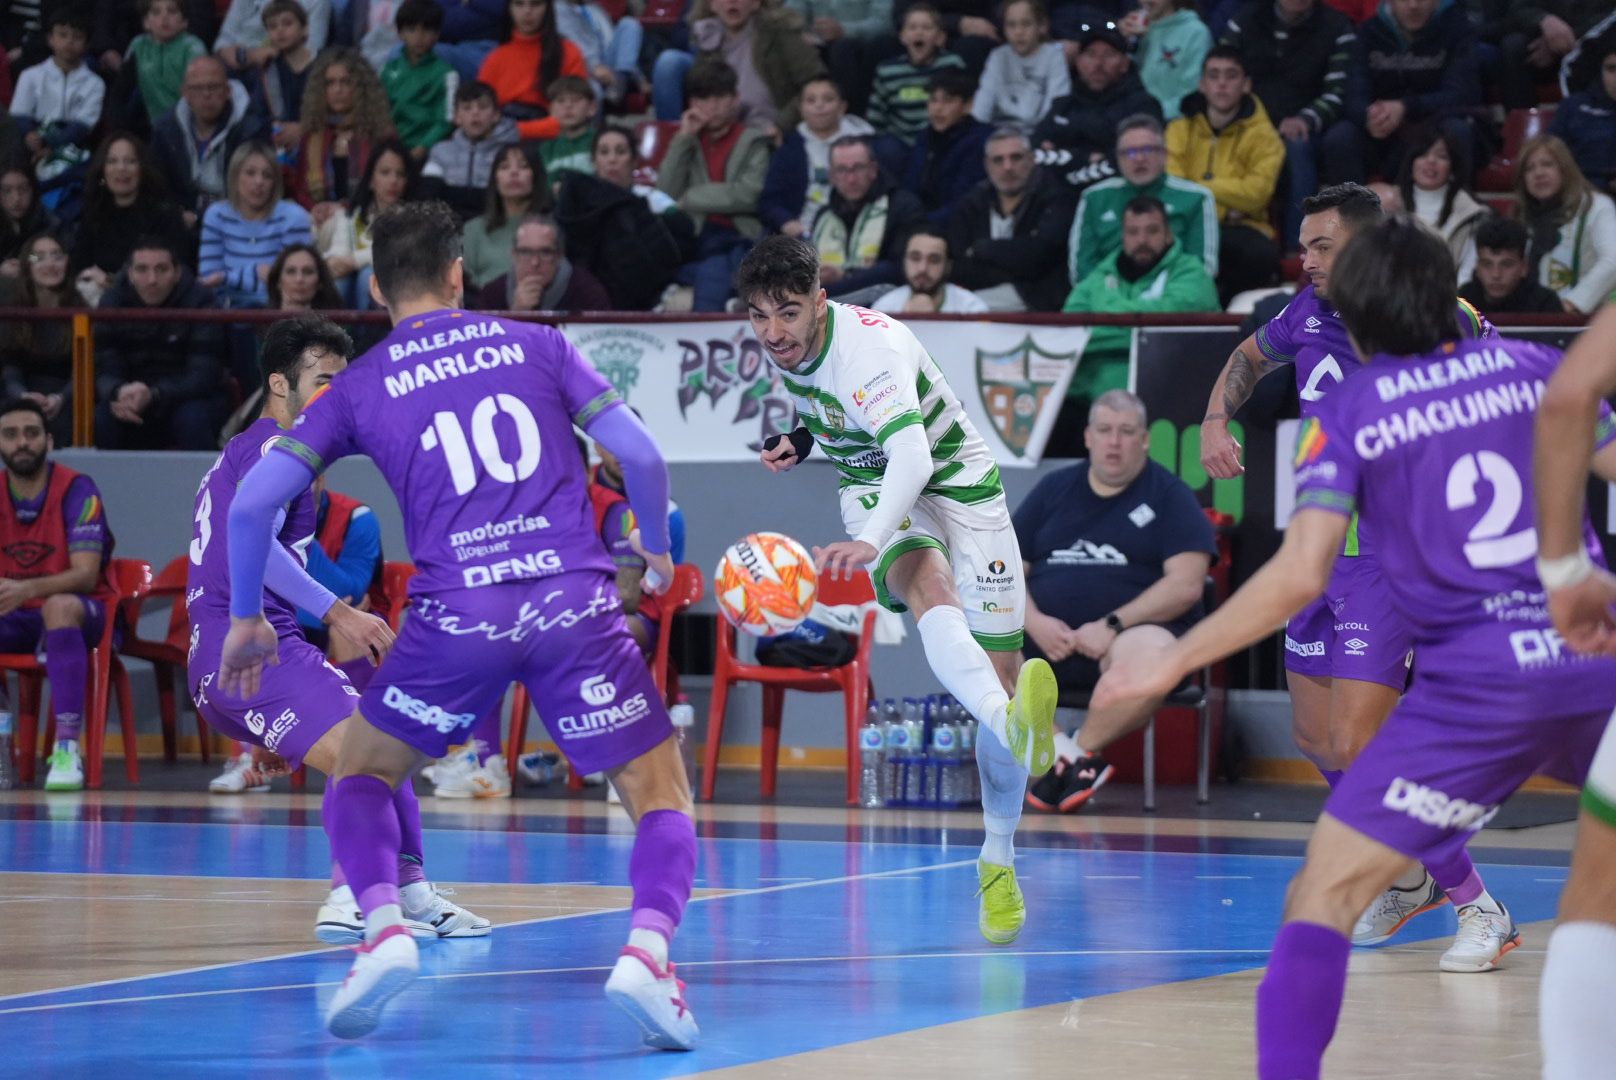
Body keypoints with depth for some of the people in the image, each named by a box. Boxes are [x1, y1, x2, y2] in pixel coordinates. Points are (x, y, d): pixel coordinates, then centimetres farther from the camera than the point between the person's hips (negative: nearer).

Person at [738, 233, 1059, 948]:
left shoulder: (868, 348, -28)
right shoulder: (781, 349, -6)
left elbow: (911, 455, -45)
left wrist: (869, 541, -61)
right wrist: (800, 440, 4)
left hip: (956, 484, -3)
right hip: (874, 490, 3)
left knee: (1003, 672, -5)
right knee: (929, 585, -34)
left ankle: (998, 863, 13)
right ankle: (1012, 725, -65)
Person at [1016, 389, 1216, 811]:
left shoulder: (1169, 496, 6)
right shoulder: (1054, 489, 17)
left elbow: (1185, 585, -7)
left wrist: (1113, 625, -18)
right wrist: (1035, 622, -9)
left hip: (1133, 630, -4)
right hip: (1048, 635, 4)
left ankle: (1083, 752, -15)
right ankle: (1059, 748, -22)